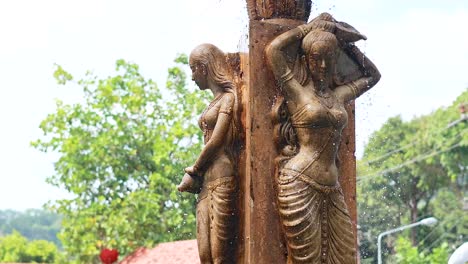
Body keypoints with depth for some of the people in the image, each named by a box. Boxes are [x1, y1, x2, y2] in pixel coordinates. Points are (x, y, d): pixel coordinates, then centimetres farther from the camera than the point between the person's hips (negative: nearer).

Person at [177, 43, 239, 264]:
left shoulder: (228, 98, -2)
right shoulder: (215, 102, 23)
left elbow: (217, 141, -9)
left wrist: (193, 172, 1)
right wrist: (196, 173, 6)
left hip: (222, 179, -8)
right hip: (206, 182, 8)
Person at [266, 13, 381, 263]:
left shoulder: (339, 94, 17)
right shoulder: (296, 91, 2)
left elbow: (372, 75, 34)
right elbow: (274, 49, -8)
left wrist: (347, 44, 25)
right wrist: (310, 27, 5)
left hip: (331, 187, 6)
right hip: (299, 183, -6)